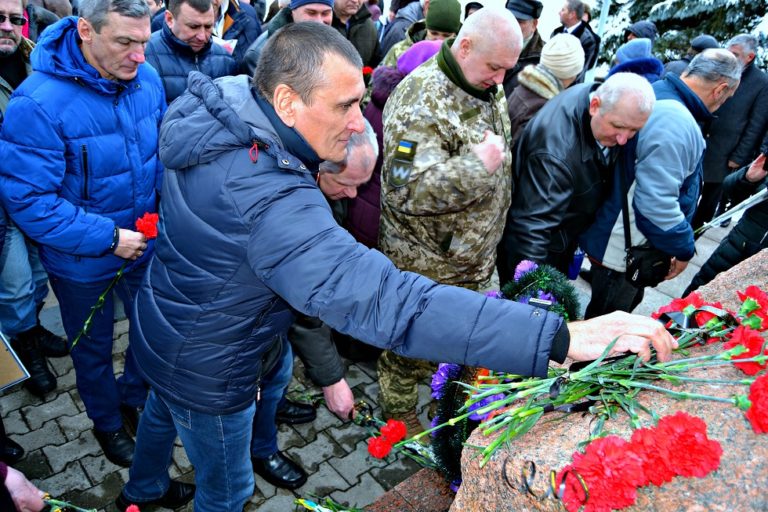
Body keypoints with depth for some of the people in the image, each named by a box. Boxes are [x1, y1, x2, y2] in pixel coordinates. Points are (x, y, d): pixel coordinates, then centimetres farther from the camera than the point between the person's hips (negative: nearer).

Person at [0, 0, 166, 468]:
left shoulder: (146, 77, -11)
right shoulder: (38, 104, -28)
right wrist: (107, 237, -26)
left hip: (145, 241, 5)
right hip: (83, 263, -4)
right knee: (94, 347, 20)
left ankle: (135, 395, 52)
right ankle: (107, 421, 48)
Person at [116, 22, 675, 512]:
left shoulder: (207, 107, -12)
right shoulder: (271, 201, -43)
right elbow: (383, 300, -52)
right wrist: (560, 337, -52)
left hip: (162, 328, 9)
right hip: (207, 372, -9)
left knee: (163, 414, 37)